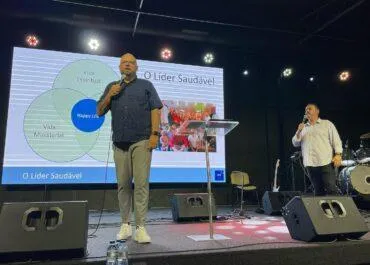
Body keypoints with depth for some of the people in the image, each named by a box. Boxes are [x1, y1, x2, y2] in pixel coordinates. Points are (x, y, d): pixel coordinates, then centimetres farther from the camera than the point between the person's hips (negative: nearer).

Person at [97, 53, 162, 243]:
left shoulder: (146, 85, 12)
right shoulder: (112, 87, 19)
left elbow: (155, 110, 2)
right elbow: (99, 112, 15)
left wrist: (154, 134, -11)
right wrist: (109, 95, -1)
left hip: (141, 142, -3)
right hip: (120, 143, 3)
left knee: (141, 183, -5)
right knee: (123, 184, 7)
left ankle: (140, 227, 0)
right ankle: (125, 224, 18)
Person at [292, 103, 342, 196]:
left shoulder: (327, 124, 9)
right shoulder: (303, 127, 18)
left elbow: (336, 140, 2)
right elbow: (295, 143, 11)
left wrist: (338, 154, -12)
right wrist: (299, 131, -6)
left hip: (326, 163, -3)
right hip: (310, 164, 3)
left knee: (331, 189, -8)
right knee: (318, 191, 7)